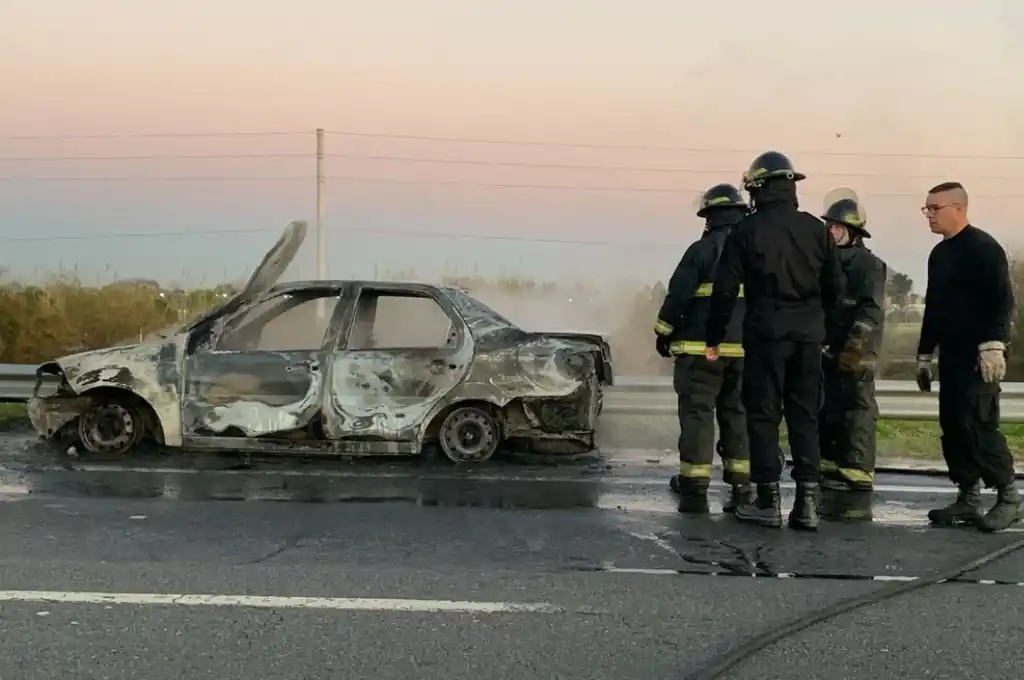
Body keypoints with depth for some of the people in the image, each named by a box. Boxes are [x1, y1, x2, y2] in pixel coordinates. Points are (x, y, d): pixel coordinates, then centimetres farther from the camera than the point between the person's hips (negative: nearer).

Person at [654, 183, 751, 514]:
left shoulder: (702, 249, -6)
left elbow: (678, 295, -8)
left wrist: (664, 333, 2)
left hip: (702, 348, -5)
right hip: (745, 350, 5)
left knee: (697, 413, -1)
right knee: (737, 414, 12)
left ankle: (694, 489, -3)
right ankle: (741, 488, 10)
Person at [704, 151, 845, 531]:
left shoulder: (748, 230, -5)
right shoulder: (816, 229, 7)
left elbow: (726, 289, -6)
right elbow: (835, 287, 10)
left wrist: (714, 336, 2)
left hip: (766, 333, -4)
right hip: (808, 336, 4)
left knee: (763, 416, 3)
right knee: (805, 417, 9)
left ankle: (768, 502, 3)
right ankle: (807, 503, 7)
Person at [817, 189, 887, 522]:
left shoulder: (868, 264, -5)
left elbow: (871, 311, -16)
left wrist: (854, 346, -26)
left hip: (854, 359, -9)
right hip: (826, 355, 9)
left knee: (856, 424, -9)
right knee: (825, 421, 11)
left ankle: (857, 497, -7)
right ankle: (829, 491, 19)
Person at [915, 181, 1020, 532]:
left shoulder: (983, 248, -9)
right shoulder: (939, 253, 17)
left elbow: (1001, 300, -17)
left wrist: (993, 345, -25)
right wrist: (924, 354, 21)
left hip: (979, 356, -9)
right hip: (951, 355, 9)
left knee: (978, 426, -11)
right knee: (953, 427, 7)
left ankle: (1009, 498, 0)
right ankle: (968, 498, 13)